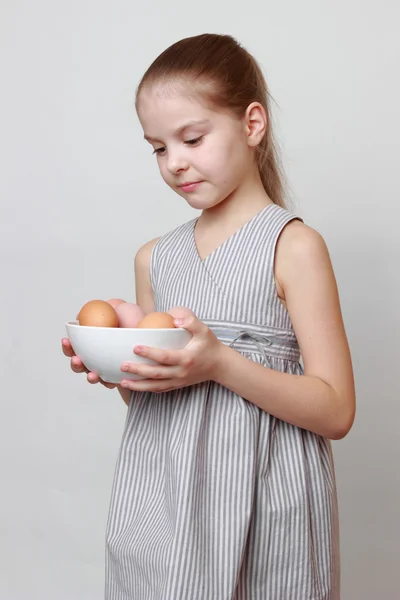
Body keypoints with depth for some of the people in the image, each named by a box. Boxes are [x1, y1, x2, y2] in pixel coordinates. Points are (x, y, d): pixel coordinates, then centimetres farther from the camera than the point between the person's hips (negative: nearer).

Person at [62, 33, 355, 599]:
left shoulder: (293, 245, -9)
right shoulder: (155, 258, 7)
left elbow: (335, 412, -12)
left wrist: (219, 363, -23)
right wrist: (115, 368, -5)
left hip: (257, 506, -4)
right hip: (159, 503, 5)